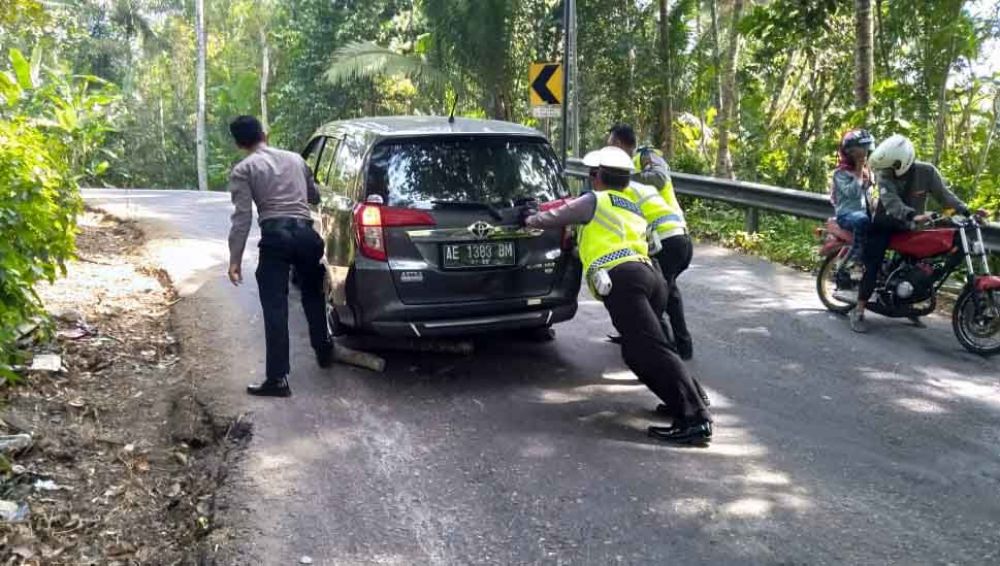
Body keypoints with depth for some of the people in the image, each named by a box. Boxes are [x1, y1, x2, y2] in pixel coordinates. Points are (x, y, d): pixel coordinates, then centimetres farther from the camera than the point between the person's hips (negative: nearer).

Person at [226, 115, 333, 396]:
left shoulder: (243, 170, 4)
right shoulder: (295, 158, 18)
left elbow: (242, 217, -5)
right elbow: (314, 196, 32)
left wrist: (235, 258, -4)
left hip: (275, 236, -4)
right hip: (305, 232, 5)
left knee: (275, 309, -4)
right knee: (313, 294, 26)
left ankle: (277, 379, -7)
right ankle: (324, 351, 39)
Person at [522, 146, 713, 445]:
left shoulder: (595, 201, 11)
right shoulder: (633, 208, 33)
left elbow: (553, 218, 20)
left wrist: (529, 219, 40)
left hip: (622, 280, -8)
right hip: (652, 276, 8)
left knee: (651, 350, -15)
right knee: (637, 350, 18)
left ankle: (695, 419, -24)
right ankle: (689, 400, 10)